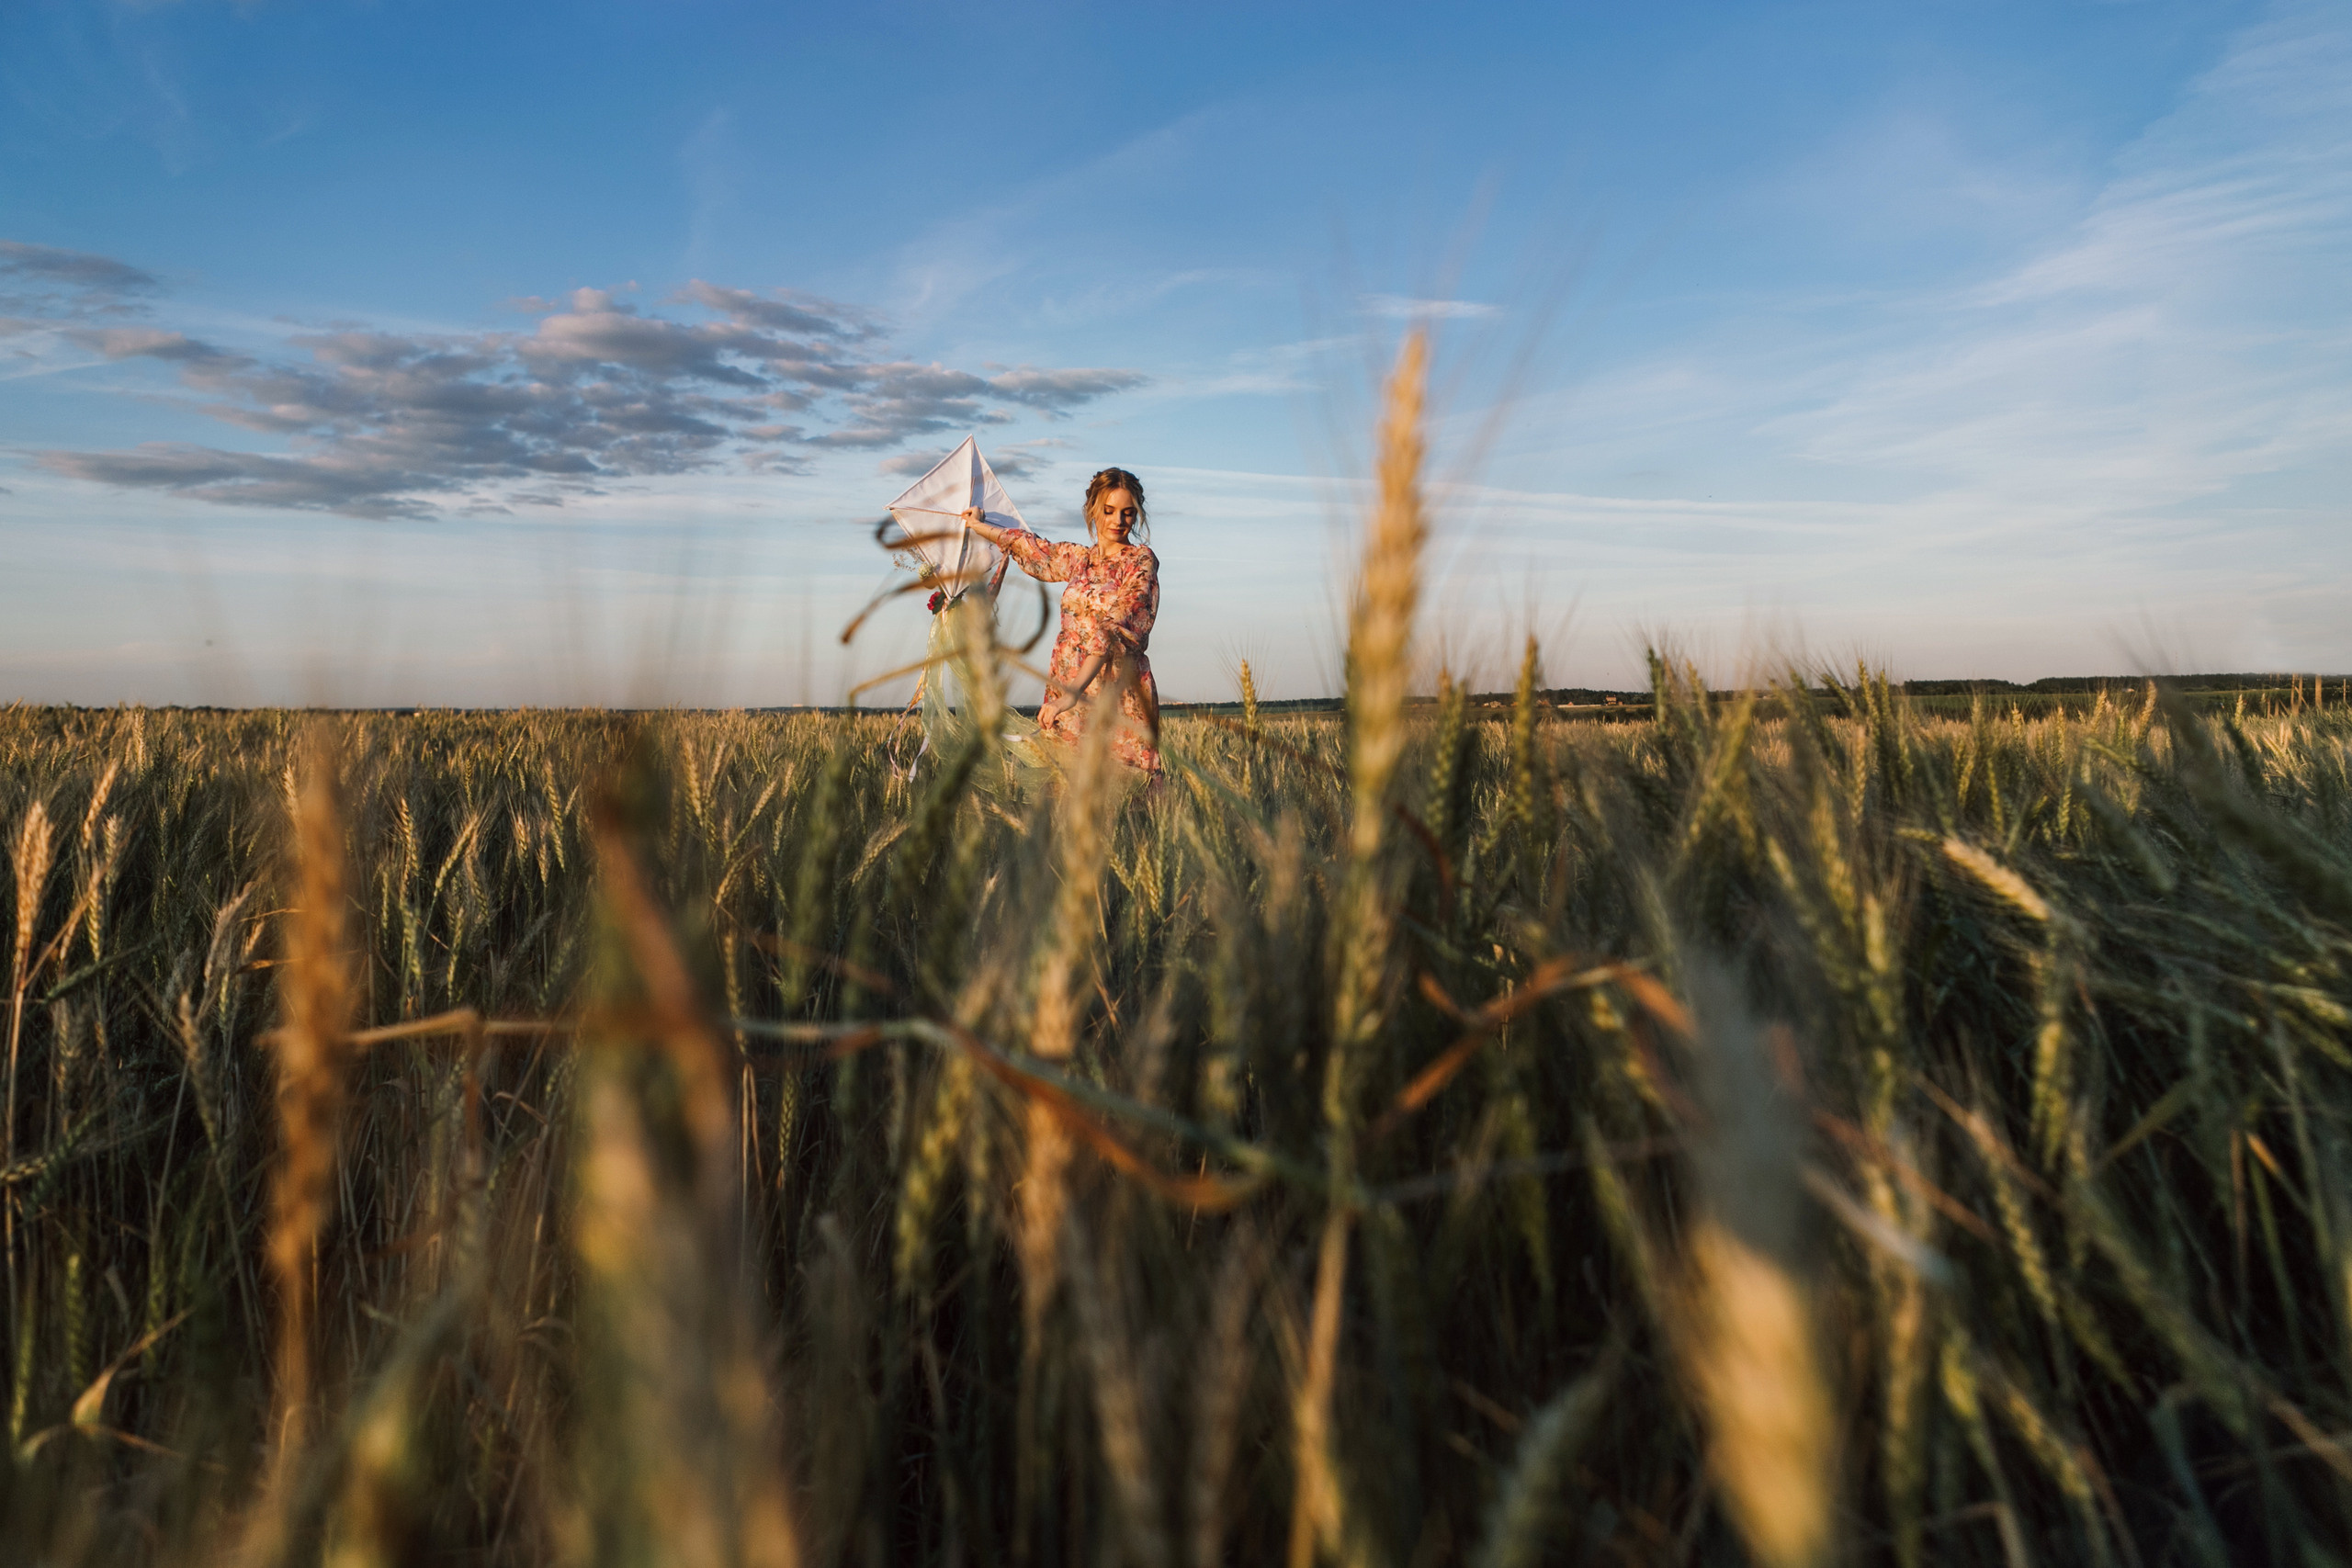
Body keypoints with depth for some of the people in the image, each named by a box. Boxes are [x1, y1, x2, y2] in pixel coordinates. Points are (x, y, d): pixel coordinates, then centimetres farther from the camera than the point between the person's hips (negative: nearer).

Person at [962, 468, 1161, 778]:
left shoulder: (1140, 560, -4)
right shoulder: (1078, 558, 15)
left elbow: (1116, 629, -17)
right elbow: (1029, 547, 34)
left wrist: (1075, 690, -28)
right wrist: (978, 525, 50)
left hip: (1116, 692, -5)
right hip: (1066, 686, 5)